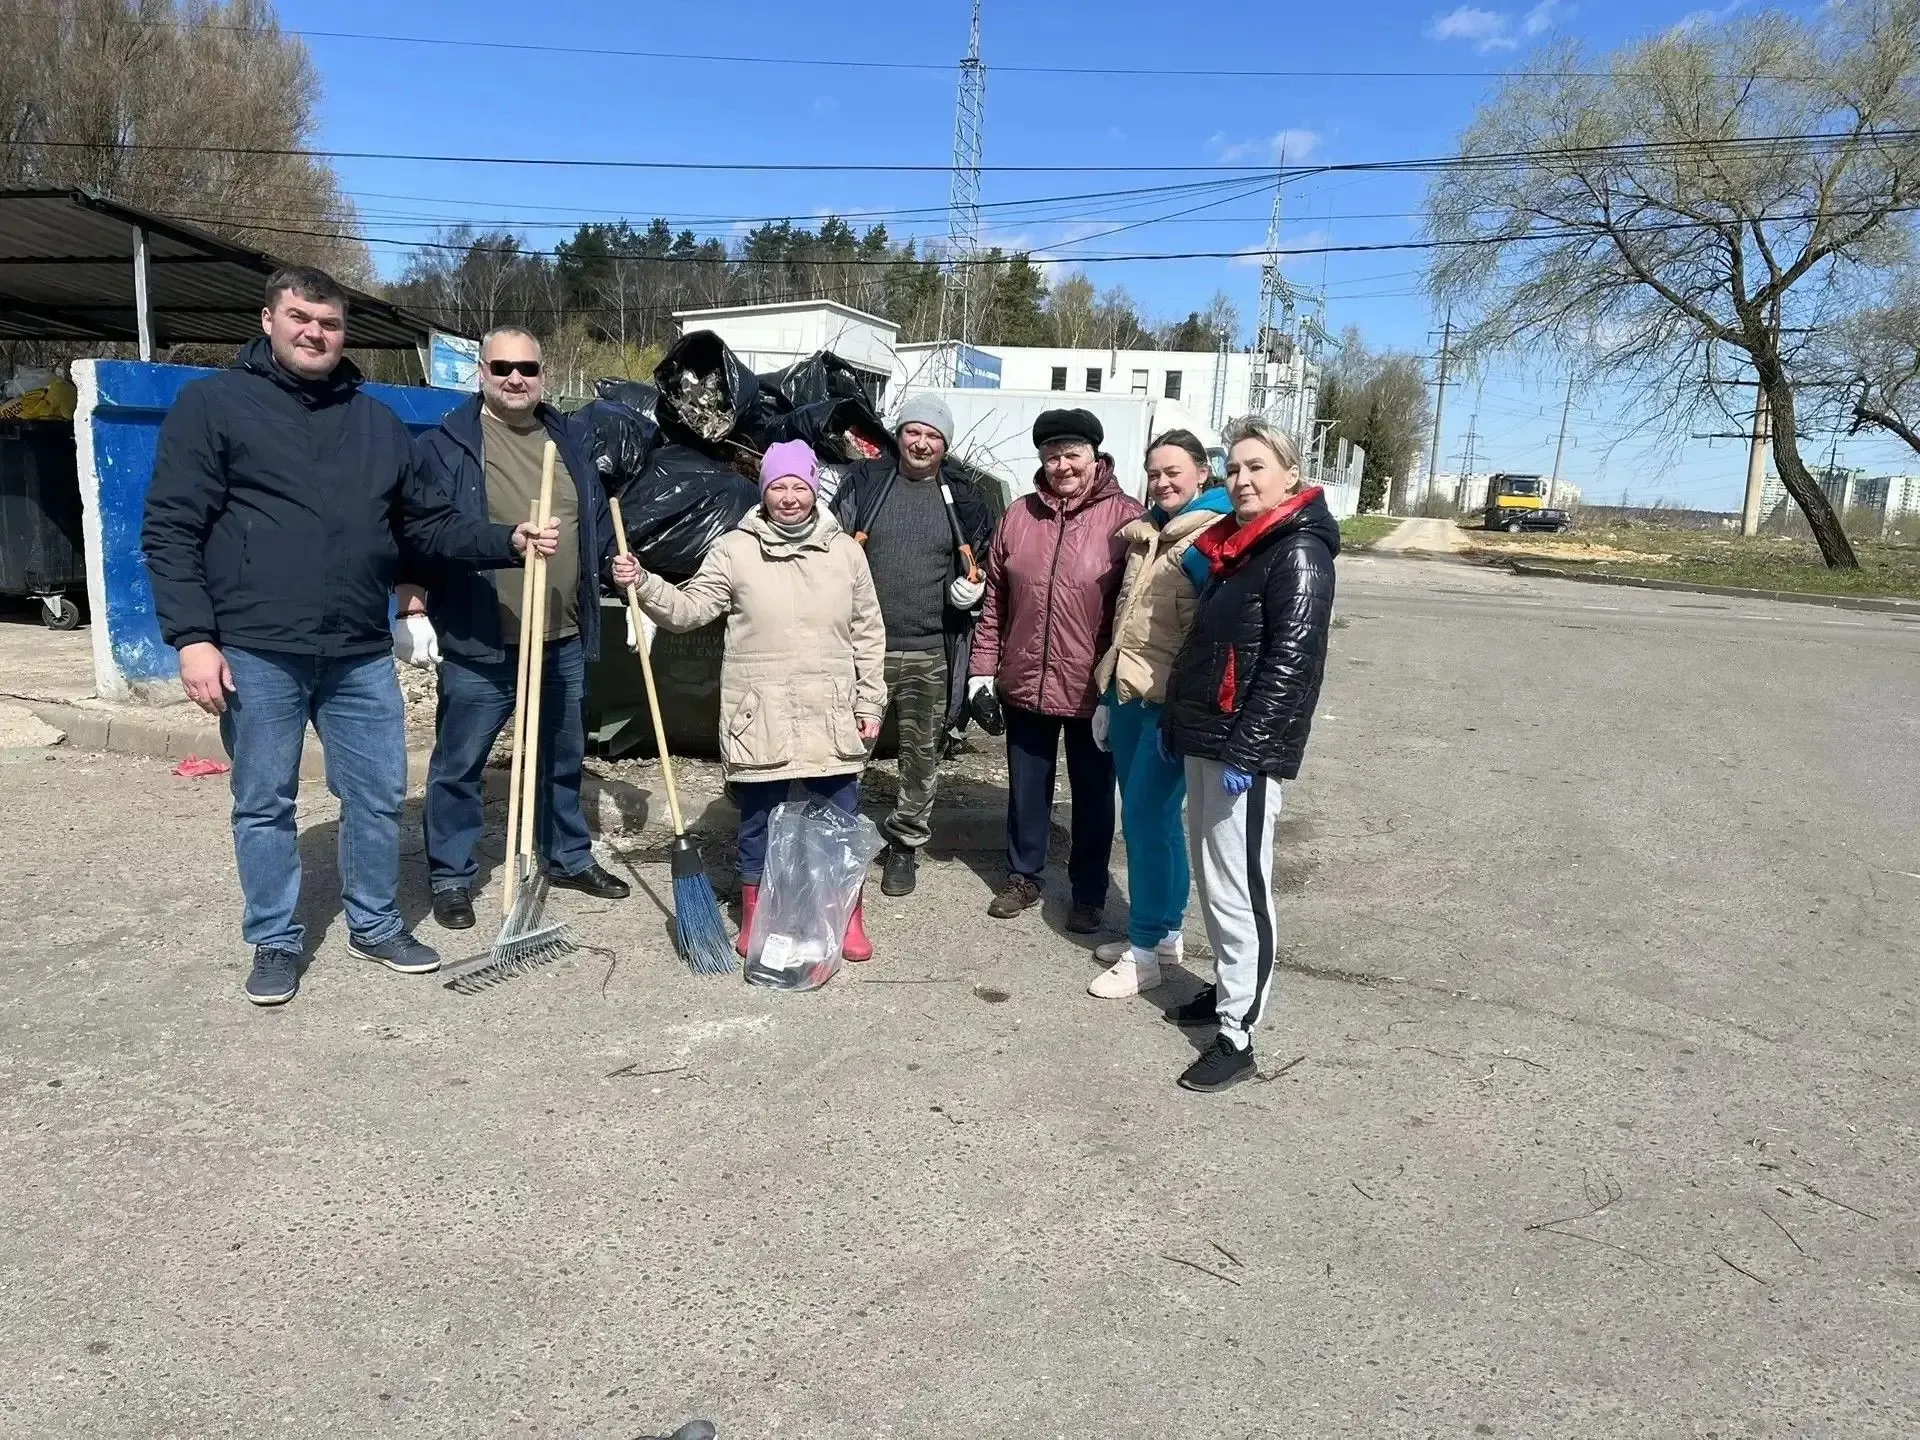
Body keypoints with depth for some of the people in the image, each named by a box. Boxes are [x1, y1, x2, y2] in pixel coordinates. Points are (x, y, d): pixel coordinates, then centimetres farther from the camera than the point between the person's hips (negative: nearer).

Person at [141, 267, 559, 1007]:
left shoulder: (378, 423, 12)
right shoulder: (212, 404, -1)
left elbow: (431, 523, 14)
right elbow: (170, 530, -5)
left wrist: (509, 541, -2)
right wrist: (193, 636, -13)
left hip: (361, 654, 4)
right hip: (257, 654, -4)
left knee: (379, 795, 10)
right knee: (264, 805, 8)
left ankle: (376, 926, 28)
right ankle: (275, 941, 24)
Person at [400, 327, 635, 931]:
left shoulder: (567, 442, 12)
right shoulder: (446, 445, -4)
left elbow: (596, 521, 21)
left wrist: (614, 565, 5)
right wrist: (414, 609, -11)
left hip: (563, 638, 5)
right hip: (477, 641, -5)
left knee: (563, 758, 17)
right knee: (458, 765, 4)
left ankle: (570, 857, 33)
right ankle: (450, 876, 19)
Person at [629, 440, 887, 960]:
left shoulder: (845, 550, 5)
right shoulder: (735, 549, -1)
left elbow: (868, 635, 8)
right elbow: (688, 609, -2)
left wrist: (869, 704, 5)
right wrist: (643, 585, -20)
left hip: (832, 718, 2)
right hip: (759, 717, -1)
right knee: (759, 820, 11)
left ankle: (849, 916, 26)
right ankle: (755, 916, 28)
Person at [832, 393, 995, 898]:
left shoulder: (963, 496, 8)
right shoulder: (865, 482, 4)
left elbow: (986, 565, 19)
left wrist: (974, 589, -1)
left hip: (930, 653, 1)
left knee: (922, 753, 9)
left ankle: (905, 844, 26)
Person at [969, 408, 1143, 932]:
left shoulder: (1125, 517, -8)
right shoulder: (1019, 515, 5)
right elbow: (995, 599, 9)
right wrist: (984, 665, 7)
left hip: (1093, 690, -3)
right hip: (1024, 683, 4)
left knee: (1092, 795, 12)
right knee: (1026, 789, 17)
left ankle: (1088, 894, 27)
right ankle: (1024, 877, 35)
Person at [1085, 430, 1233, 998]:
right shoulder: (1144, 532, 15)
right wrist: (1108, 694, 20)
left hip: (1169, 704, -8)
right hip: (1127, 695, 8)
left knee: (1145, 818, -5)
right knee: (1151, 817, 15)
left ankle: (1144, 951, 6)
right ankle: (1166, 930, 28)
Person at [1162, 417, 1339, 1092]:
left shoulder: (1299, 554, -12)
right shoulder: (1235, 547, 16)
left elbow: (1289, 661, -19)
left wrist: (1247, 750, -22)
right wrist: (1176, 722, 17)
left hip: (1246, 748, -9)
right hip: (1204, 738, 9)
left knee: (1236, 887, -5)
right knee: (1211, 879, 17)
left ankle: (1236, 1036, 3)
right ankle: (1229, 987, 33)